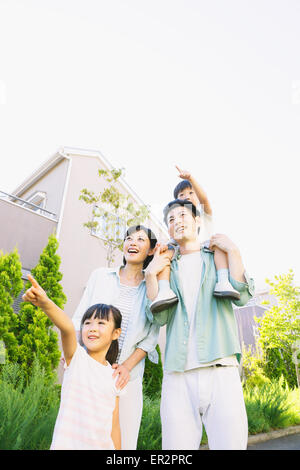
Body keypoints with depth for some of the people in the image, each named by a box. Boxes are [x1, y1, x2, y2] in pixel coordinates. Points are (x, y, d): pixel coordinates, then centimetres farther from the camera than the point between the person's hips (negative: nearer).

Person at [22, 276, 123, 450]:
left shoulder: (113, 376, 0)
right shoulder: (76, 356, -11)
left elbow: (114, 425, 7)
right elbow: (67, 328, -32)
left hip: (102, 445, 3)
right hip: (66, 444, -3)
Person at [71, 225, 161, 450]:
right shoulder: (101, 276, 5)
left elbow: (151, 337, 2)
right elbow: (79, 318, 6)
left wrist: (127, 366, -10)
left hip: (127, 377, 0)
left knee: (125, 441, 4)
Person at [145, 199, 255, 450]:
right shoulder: (168, 267, 15)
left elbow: (242, 296, -4)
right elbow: (160, 317, 3)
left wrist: (233, 251, -6)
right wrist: (151, 274, -4)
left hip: (221, 371, 0)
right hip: (178, 375, 1)